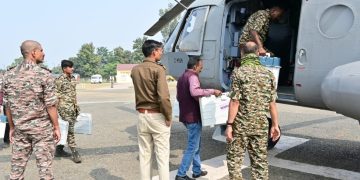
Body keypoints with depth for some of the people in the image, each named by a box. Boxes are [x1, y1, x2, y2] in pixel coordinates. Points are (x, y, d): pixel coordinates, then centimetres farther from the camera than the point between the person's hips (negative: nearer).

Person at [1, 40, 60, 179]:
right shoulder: (44, 74, -12)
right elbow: (50, 105, -12)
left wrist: (12, 127, 16)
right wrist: (56, 127, -3)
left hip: (20, 128, 5)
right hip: (42, 128, -4)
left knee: (17, 165, 13)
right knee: (44, 166, 4)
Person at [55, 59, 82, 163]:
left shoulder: (73, 79, 12)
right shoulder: (59, 80, -11)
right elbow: (56, 96, -11)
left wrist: (76, 106, 17)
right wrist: (56, 109, -13)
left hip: (73, 108, 8)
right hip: (65, 108, -8)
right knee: (69, 130, -7)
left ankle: (59, 150, 25)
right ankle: (74, 153, -5)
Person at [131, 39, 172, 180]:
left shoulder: (135, 70, 6)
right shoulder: (158, 69, -13)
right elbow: (164, 97, -20)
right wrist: (168, 117, -10)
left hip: (142, 116, 6)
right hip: (157, 116, -6)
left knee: (144, 155, 13)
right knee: (162, 156, 3)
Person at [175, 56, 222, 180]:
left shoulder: (182, 77, 15)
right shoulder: (192, 76, -15)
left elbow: (178, 97, 23)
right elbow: (194, 92, -36)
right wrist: (212, 91, -29)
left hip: (185, 115, 10)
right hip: (193, 116, -10)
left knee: (195, 144, 19)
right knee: (192, 147, -1)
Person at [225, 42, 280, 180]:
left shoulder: (239, 73, -9)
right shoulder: (268, 74, 3)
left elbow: (235, 102, -14)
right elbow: (272, 103, 3)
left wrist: (229, 124, -11)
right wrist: (275, 124, 10)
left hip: (240, 125, -4)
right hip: (261, 125, 4)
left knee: (234, 158, 10)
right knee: (260, 160, 13)